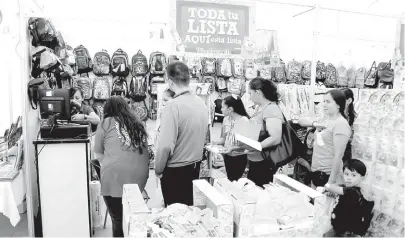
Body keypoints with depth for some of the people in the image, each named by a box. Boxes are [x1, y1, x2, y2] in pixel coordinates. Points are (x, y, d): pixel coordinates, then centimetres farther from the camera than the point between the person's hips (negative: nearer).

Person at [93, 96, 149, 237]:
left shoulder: (106, 123, 6)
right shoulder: (138, 124, 17)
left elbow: (98, 153, 13)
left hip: (115, 177, -4)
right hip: (139, 176, 5)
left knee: (118, 220, 6)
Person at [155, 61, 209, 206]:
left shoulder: (173, 106, -22)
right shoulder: (202, 103, 0)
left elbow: (165, 145, -24)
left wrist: (158, 170, -9)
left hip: (175, 171, -6)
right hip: (196, 166, 7)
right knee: (189, 208, 22)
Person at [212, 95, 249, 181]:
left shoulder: (244, 120, -18)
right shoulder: (226, 119, 0)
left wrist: (233, 148, -28)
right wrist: (214, 143, -9)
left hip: (239, 157, -5)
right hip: (227, 156, 6)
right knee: (229, 179, 16)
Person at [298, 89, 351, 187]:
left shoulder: (341, 124, -15)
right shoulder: (325, 121, 9)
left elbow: (338, 156, -19)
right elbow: (301, 121, 14)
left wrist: (330, 182, -20)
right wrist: (315, 124, -7)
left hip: (328, 175, -7)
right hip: (315, 171, 7)